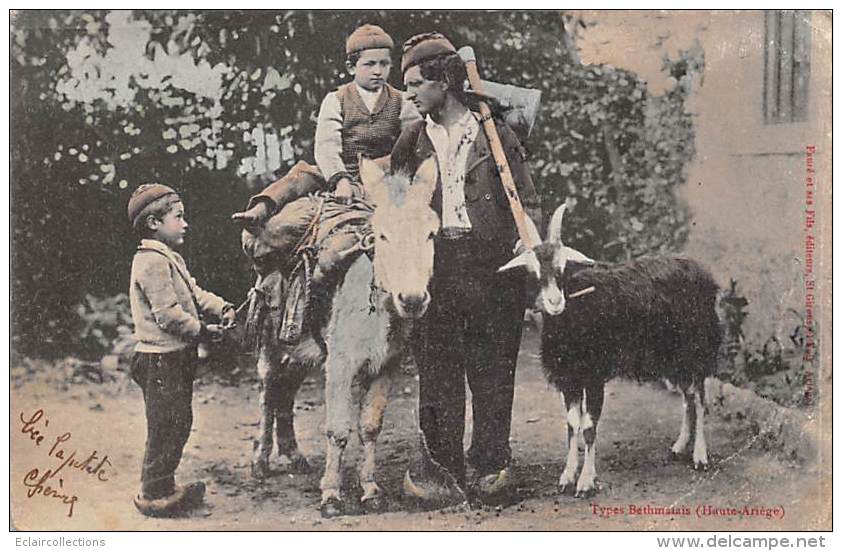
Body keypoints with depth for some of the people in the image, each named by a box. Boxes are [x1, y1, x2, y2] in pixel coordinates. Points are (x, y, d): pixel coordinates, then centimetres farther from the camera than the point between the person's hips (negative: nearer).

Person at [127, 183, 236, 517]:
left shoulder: (169, 258, 18)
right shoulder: (152, 262, -17)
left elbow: (194, 293, 19)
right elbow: (168, 314, -22)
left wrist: (222, 309, 3)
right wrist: (202, 330, -15)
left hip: (176, 357, 11)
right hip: (161, 360, -11)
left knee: (179, 423, 16)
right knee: (166, 426, -5)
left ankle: (163, 486, 27)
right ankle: (154, 494, 5)